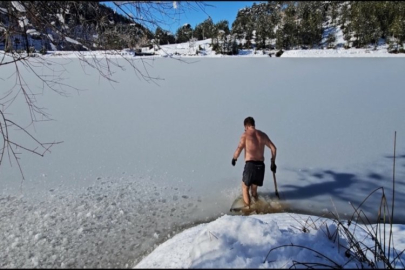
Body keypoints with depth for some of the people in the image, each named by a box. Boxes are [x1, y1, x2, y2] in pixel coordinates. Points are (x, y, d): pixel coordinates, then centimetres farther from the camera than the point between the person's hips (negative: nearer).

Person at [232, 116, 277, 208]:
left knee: (245, 188, 11)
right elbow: (274, 148, 10)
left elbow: (239, 149, -10)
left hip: (250, 165, -5)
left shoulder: (246, 134, -1)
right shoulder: (262, 134, 12)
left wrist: (234, 158, 7)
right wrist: (273, 163, 17)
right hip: (261, 165, 5)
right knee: (254, 189, 22)